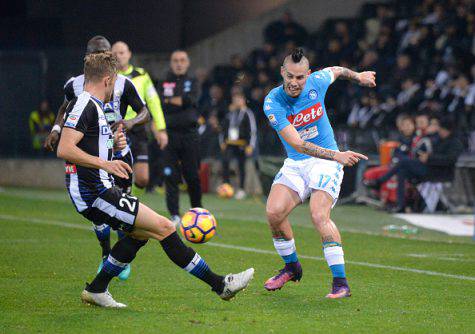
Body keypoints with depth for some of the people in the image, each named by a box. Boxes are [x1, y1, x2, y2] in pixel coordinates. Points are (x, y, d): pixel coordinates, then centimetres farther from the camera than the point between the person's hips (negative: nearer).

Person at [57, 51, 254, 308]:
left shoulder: (93, 106, 17)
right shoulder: (84, 105, -14)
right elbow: (64, 149, -24)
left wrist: (113, 144, 10)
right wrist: (104, 163, -29)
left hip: (101, 190, 11)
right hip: (95, 193, -11)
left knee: (140, 232, 26)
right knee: (164, 227, -11)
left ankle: (96, 290, 26)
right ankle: (220, 284, -7)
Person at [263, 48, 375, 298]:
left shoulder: (317, 82, -11)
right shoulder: (273, 102, -17)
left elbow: (335, 71, 17)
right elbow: (297, 144, -27)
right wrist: (337, 155, -37)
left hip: (326, 162, -1)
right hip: (295, 163, 1)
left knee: (319, 215, -23)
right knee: (274, 212, -18)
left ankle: (341, 283, -22)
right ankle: (291, 267, 8)